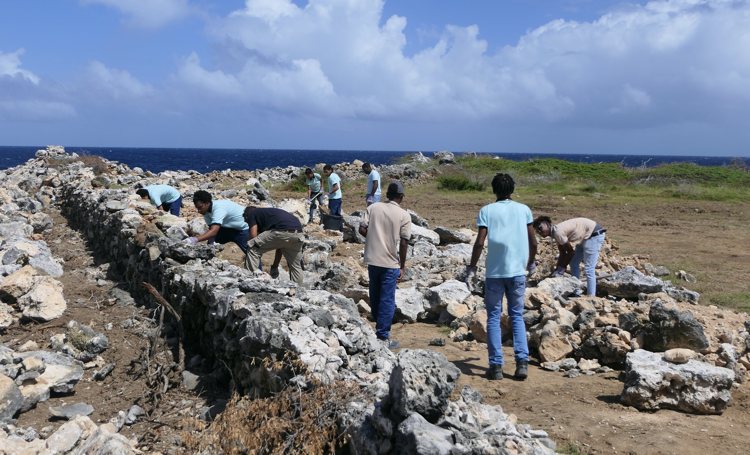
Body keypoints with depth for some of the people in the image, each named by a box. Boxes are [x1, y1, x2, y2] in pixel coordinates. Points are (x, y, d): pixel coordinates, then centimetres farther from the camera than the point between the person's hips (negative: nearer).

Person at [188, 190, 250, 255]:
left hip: (244, 228, -8)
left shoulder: (218, 208, -34)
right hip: (231, 228, 8)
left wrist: (196, 239, -53)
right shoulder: (206, 211, -9)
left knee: (247, 251, -13)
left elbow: (214, 231, -44)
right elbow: (211, 230, -8)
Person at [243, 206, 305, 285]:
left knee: (252, 249, 9)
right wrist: (275, 267, 46)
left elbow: (253, 235, 11)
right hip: (298, 233, 7)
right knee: (295, 266, 25)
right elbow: (280, 247, 39)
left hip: (282, 232, -7)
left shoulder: (251, 213, 23)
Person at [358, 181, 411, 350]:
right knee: (387, 301, 3)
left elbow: (362, 229, -4)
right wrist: (403, 266, 1)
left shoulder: (373, 207, 1)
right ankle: (382, 337, 6)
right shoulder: (404, 215, -8)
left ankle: (380, 328, 35)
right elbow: (403, 243, -9)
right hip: (390, 263, -4)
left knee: (375, 297, 19)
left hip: (372, 259, 4)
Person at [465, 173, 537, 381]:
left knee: (493, 318, 7)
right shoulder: (523, 210, 5)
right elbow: (533, 242, 7)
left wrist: (471, 268, 1)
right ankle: (522, 361, 3)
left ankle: (496, 365, 5)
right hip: (518, 272, 2)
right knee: (517, 316, 13)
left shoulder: (487, 211, -2)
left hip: (494, 272, -2)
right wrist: (530, 263, 23)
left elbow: (480, 243, -10)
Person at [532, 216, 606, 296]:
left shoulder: (557, 232, -23)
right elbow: (563, 253, 8)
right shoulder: (556, 233, 5)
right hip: (586, 237, 10)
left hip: (594, 234, -10)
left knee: (588, 269, -11)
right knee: (574, 263, 15)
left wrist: (561, 269, -8)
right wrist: (557, 270, 3)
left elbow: (571, 251, -16)